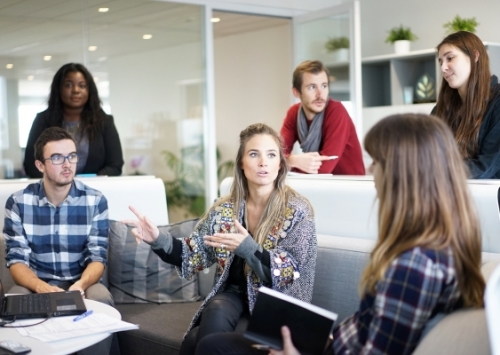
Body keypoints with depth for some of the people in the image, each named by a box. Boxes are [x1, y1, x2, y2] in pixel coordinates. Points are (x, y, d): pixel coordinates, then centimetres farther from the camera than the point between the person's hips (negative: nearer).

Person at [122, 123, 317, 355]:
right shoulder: (224, 209, 4)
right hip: (233, 295, 4)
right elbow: (194, 255, 4)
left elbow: (291, 274, -13)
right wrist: (158, 240, -15)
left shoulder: (297, 211, -7)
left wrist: (247, 247, -28)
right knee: (216, 311, -31)